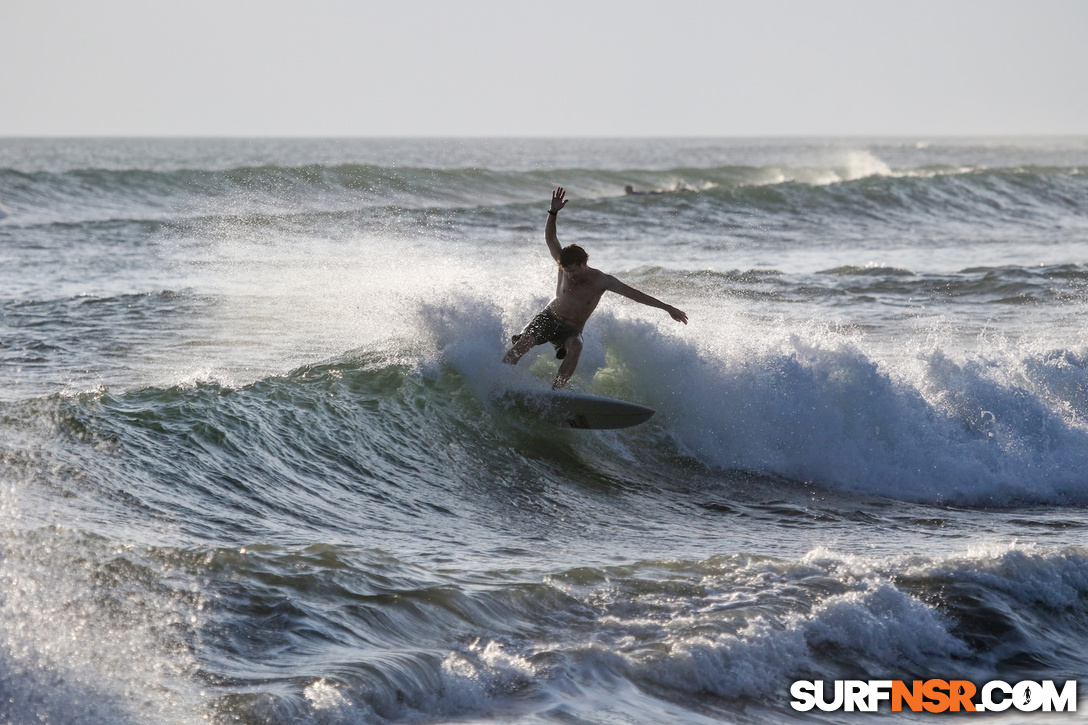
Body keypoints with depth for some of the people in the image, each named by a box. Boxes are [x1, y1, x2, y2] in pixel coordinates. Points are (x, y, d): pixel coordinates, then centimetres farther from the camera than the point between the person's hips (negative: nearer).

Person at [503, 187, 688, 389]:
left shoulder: (602, 281, -17)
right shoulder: (565, 267, -12)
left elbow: (634, 294, -17)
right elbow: (550, 238, -12)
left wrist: (667, 307, -19)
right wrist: (553, 213, -28)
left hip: (571, 330, -1)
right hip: (547, 319, 1)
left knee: (575, 347, -36)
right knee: (521, 345, -25)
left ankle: (555, 390, -36)